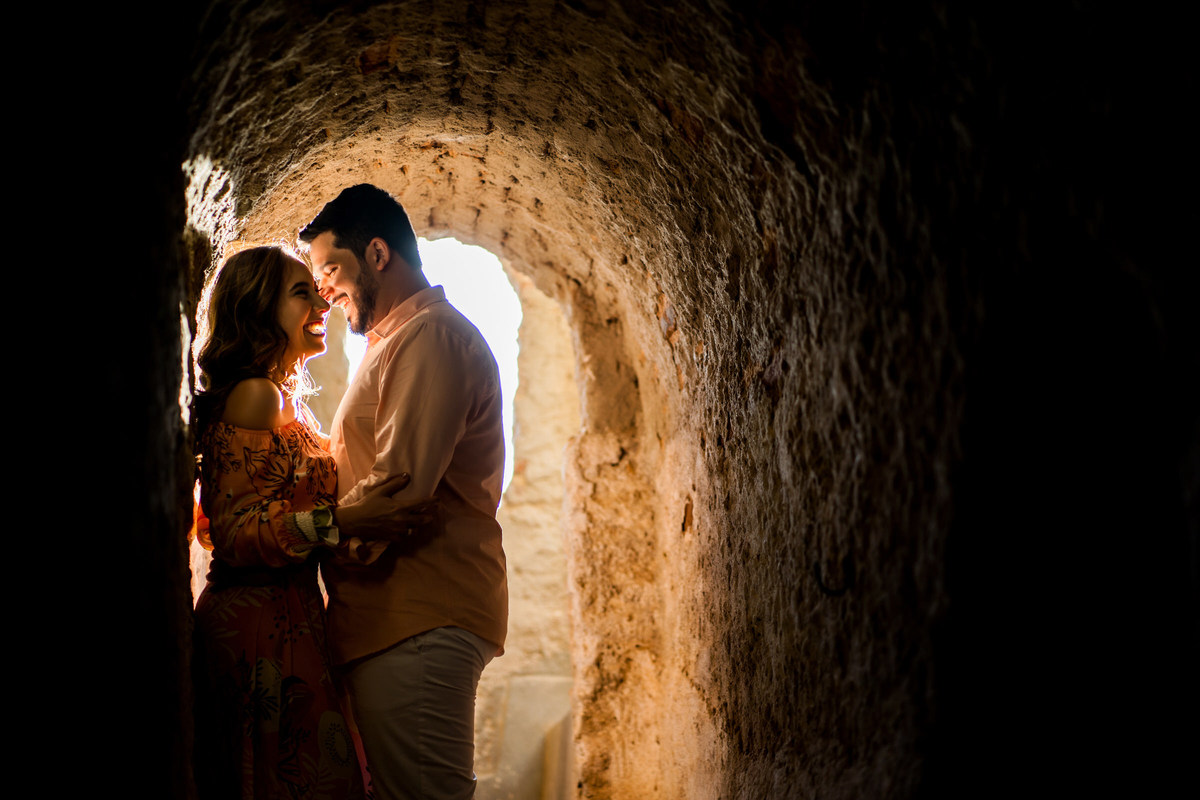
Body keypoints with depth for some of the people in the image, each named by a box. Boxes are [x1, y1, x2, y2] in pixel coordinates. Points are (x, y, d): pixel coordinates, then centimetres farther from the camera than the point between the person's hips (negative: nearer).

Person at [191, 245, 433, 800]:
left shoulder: (286, 399, 18)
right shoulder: (255, 395, -11)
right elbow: (235, 533, -18)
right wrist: (341, 521, -29)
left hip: (280, 623, 9)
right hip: (266, 628, -9)